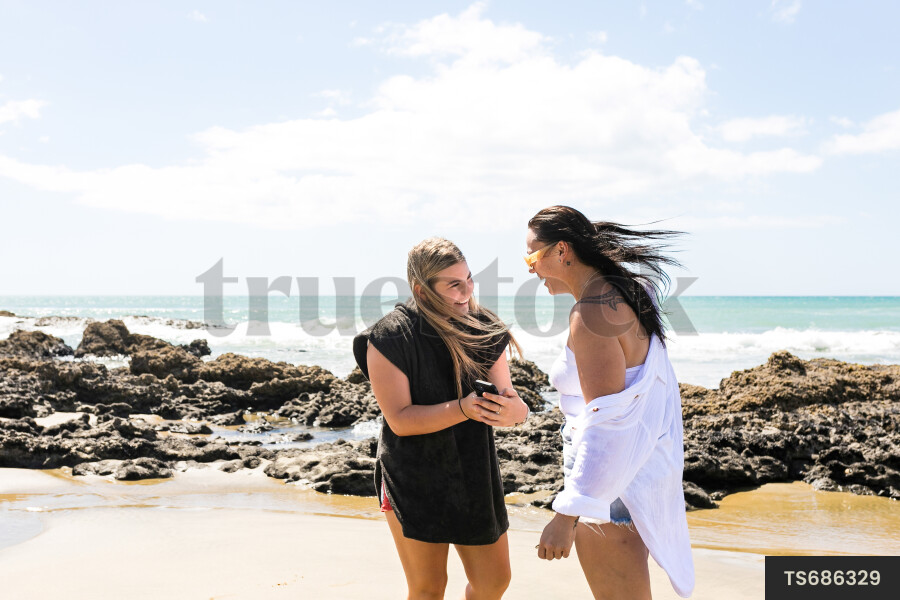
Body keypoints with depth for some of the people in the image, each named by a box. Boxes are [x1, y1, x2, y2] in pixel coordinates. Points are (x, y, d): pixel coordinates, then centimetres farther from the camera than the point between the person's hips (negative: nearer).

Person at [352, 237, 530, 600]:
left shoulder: (484, 328, -2)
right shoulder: (389, 338, -16)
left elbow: (510, 400, -4)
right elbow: (399, 420, -19)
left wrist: (514, 409, -29)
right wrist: (463, 409, -32)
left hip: (473, 475, 4)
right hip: (414, 480, -4)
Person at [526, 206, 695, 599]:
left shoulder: (591, 312, -21)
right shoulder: (626, 294, 9)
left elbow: (606, 422, -25)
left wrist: (566, 515, -25)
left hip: (609, 485, -10)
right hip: (640, 471, 10)